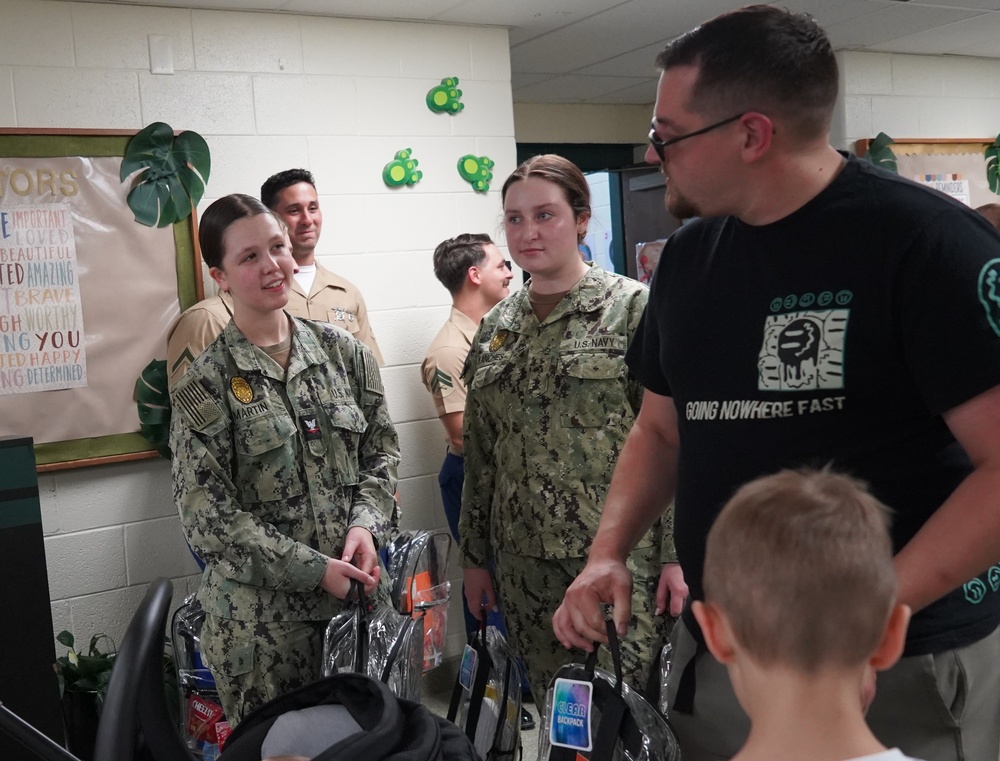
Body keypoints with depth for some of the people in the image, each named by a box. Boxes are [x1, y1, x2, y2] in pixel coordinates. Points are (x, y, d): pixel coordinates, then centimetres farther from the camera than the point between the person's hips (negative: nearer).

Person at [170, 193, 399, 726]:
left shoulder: (343, 352, 2)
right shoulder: (207, 383, -8)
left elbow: (382, 448, 9)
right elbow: (206, 513, -10)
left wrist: (365, 523, -9)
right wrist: (312, 569, -15)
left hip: (355, 590, 4)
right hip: (262, 611, -3)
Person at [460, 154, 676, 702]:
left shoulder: (632, 307, -4)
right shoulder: (495, 327, 10)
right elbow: (479, 452, 14)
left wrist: (678, 555, -12)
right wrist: (474, 555, 14)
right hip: (525, 561, 5)